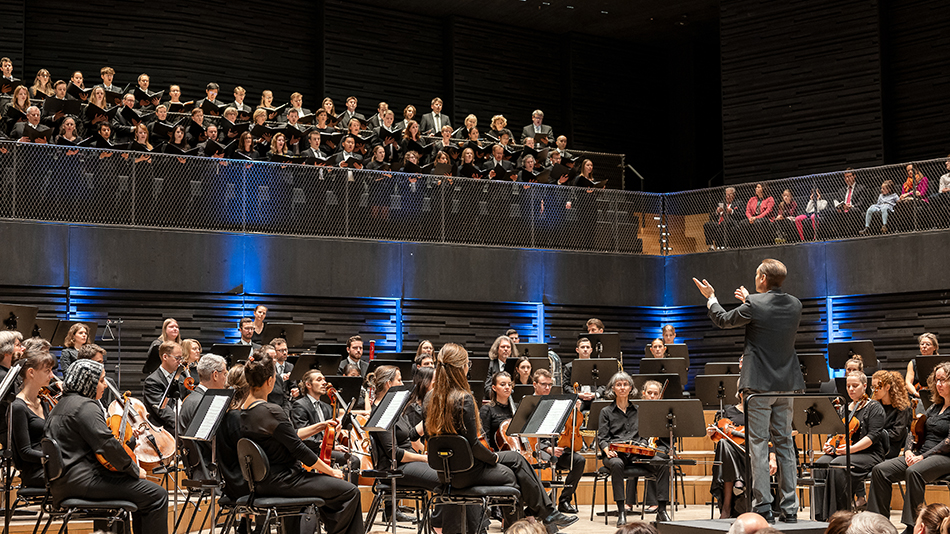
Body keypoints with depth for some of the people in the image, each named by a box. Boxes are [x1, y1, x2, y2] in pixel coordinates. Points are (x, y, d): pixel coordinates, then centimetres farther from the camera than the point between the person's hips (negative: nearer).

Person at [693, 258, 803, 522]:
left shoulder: (754, 305, -15)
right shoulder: (795, 305, 3)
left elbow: (723, 320, 1)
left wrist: (711, 298, 18)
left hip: (759, 382, -6)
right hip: (786, 384, 6)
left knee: (758, 444, -1)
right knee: (785, 443, 10)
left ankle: (762, 505, -3)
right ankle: (789, 507, 9)